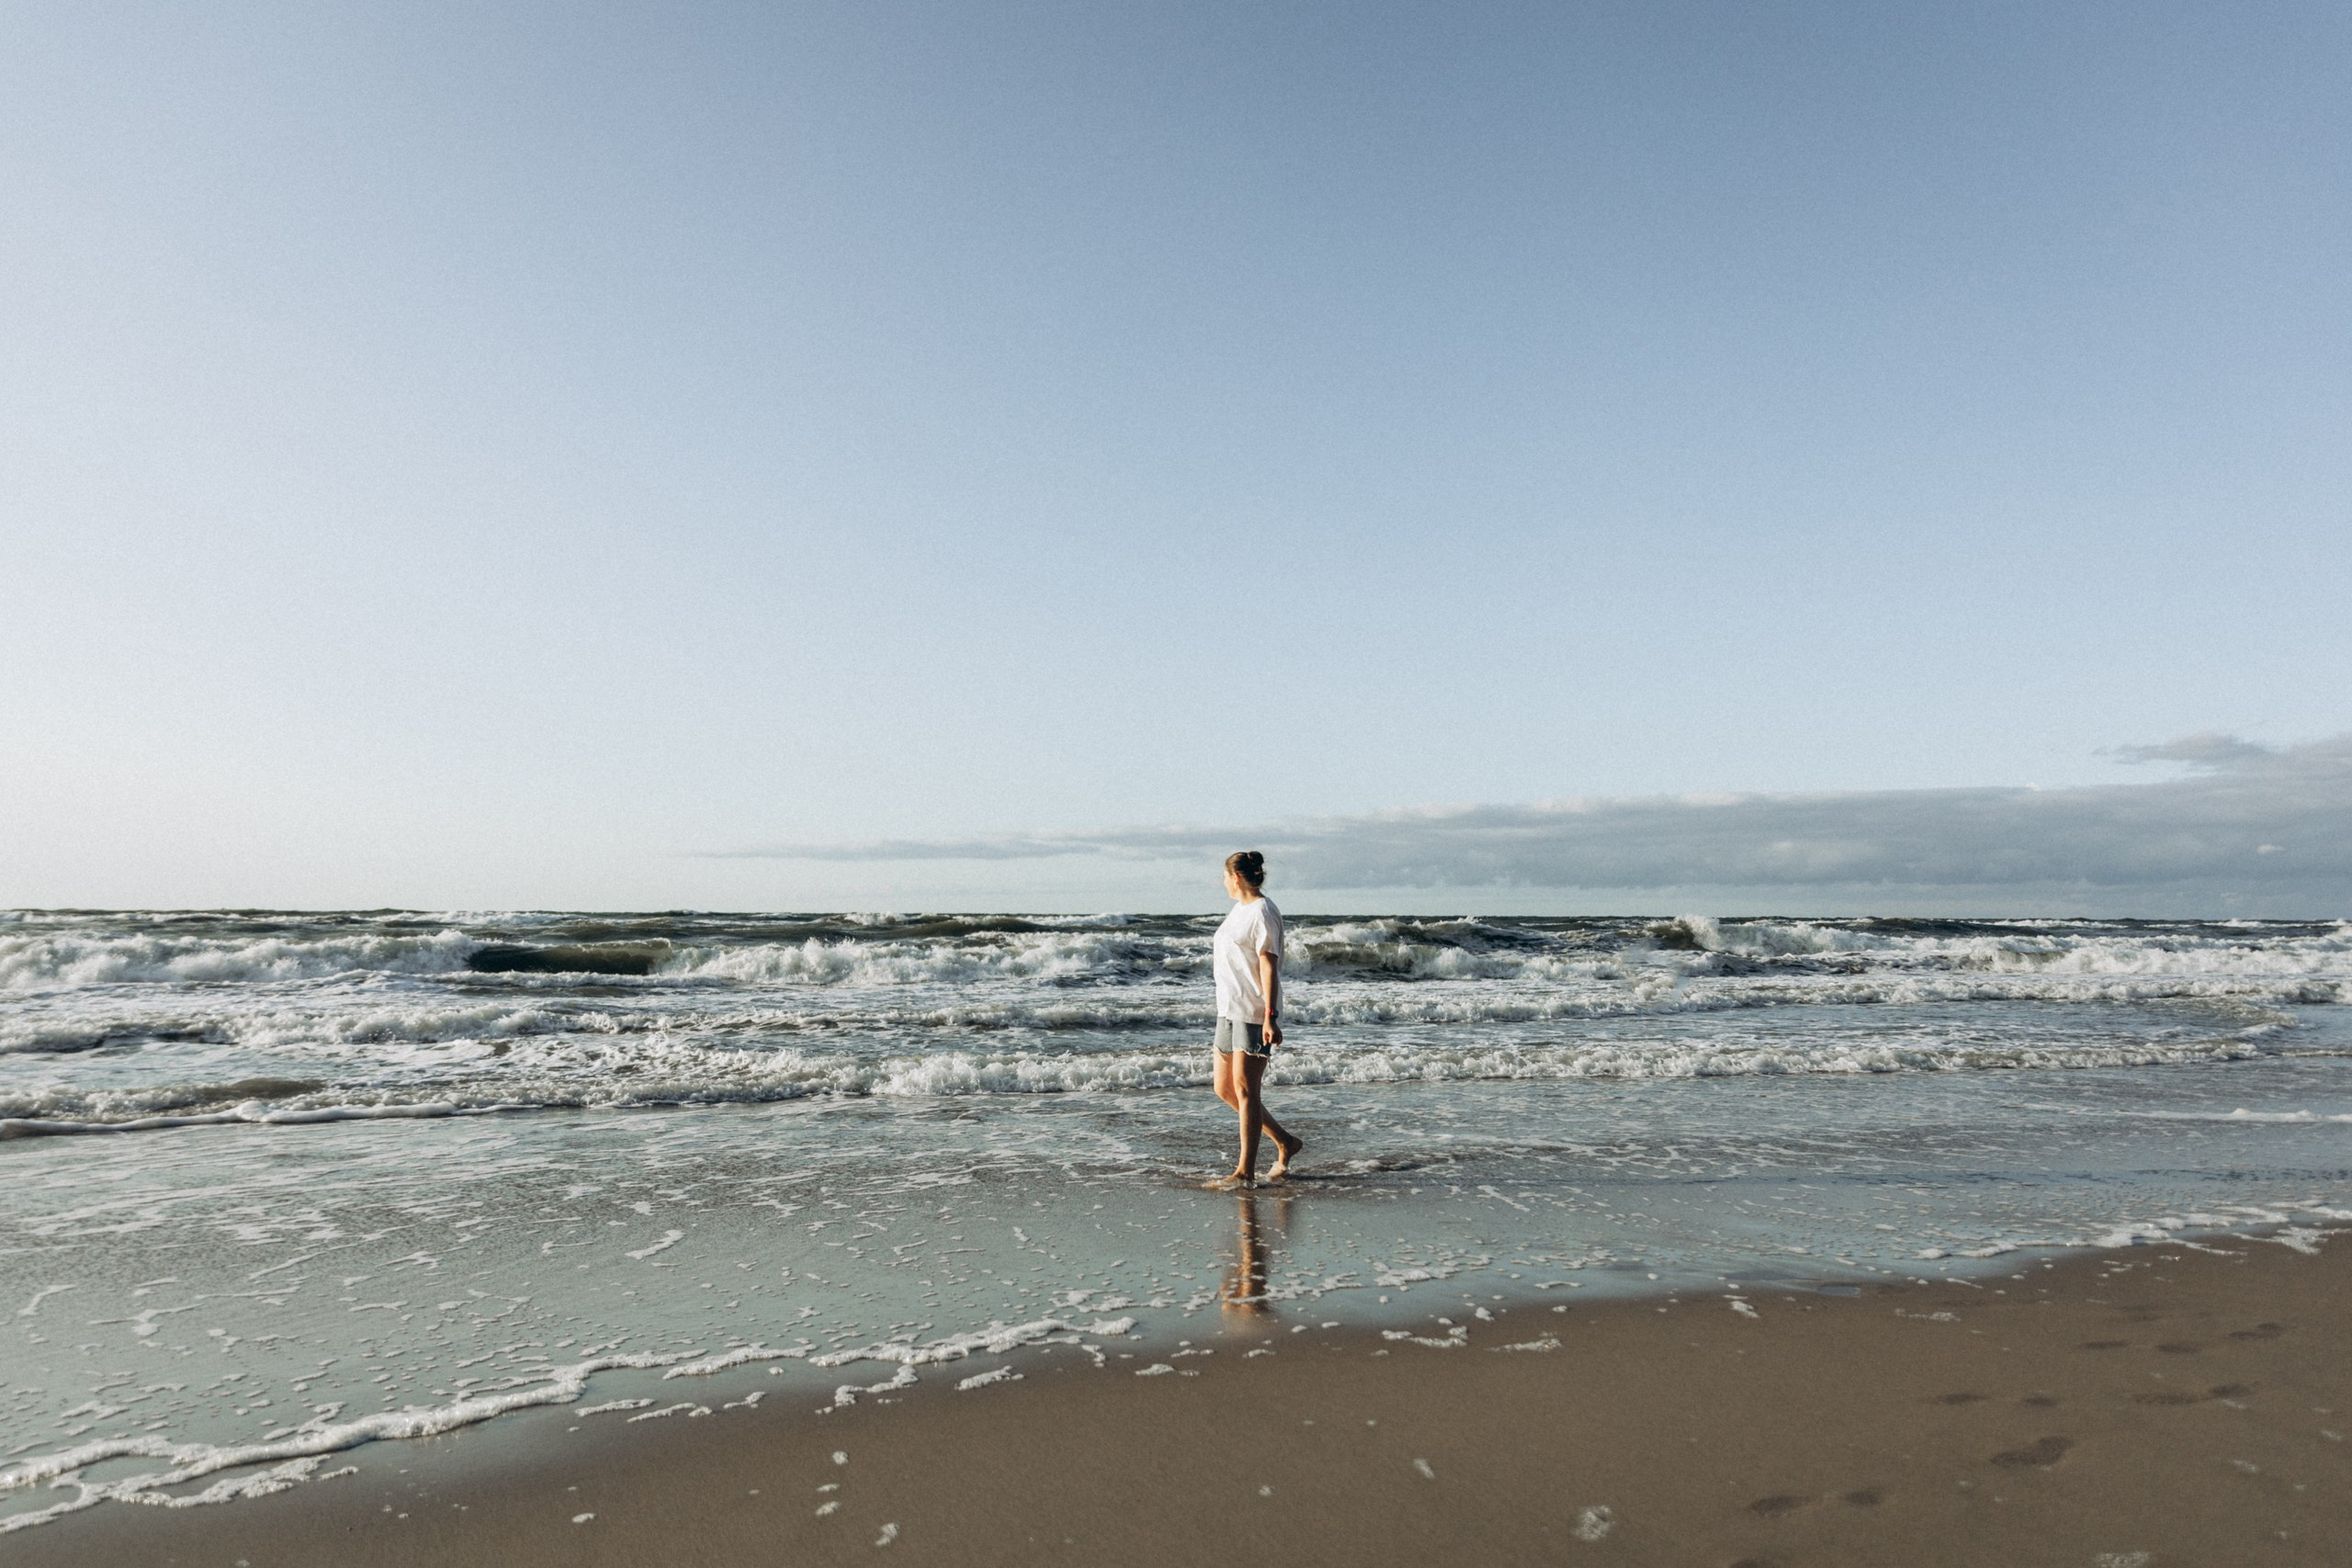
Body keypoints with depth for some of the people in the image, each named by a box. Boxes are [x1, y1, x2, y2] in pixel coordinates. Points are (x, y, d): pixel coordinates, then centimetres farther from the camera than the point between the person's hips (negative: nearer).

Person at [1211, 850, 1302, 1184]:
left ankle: (1246, 1169, 4)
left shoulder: (1263, 912, -12)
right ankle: (1285, 1143, 22)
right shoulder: (1239, 909, 16)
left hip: (1254, 1013, -10)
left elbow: (1269, 967, -17)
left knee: (1245, 1089, -5)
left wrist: (1270, 1017, -21)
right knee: (1224, 1089, 11)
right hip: (1229, 1010, 10)